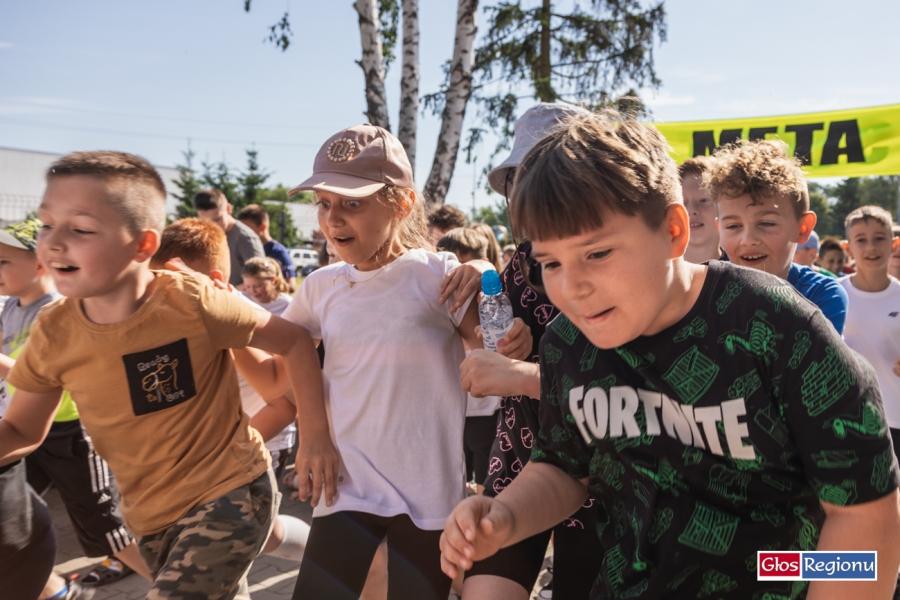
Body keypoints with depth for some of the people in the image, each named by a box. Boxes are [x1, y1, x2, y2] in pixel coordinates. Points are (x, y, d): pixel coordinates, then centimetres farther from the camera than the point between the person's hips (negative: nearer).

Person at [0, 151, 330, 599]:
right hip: (151, 514, 6)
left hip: (230, 493, -5)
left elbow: (294, 342, -12)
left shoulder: (192, 303, -23)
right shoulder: (52, 334, -9)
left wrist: (316, 431, -16)